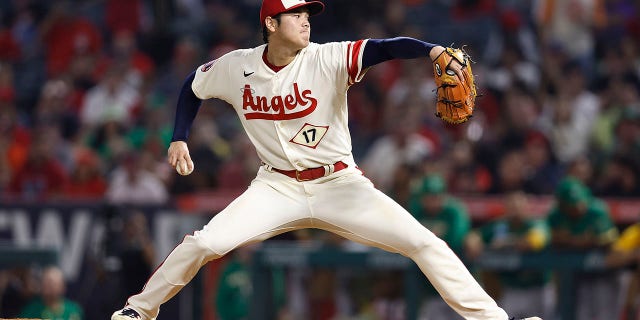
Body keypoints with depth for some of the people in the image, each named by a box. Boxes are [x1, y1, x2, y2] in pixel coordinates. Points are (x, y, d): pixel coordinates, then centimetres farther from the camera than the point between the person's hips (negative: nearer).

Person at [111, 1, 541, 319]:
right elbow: (193, 87, 15)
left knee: (422, 242, -14)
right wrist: (180, 139, 9)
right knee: (205, 243, -15)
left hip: (340, 183, -1)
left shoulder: (328, 59, -16)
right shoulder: (236, 68, -6)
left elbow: (384, 48, -33)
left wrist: (432, 50, -50)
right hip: (278, 187, 1)